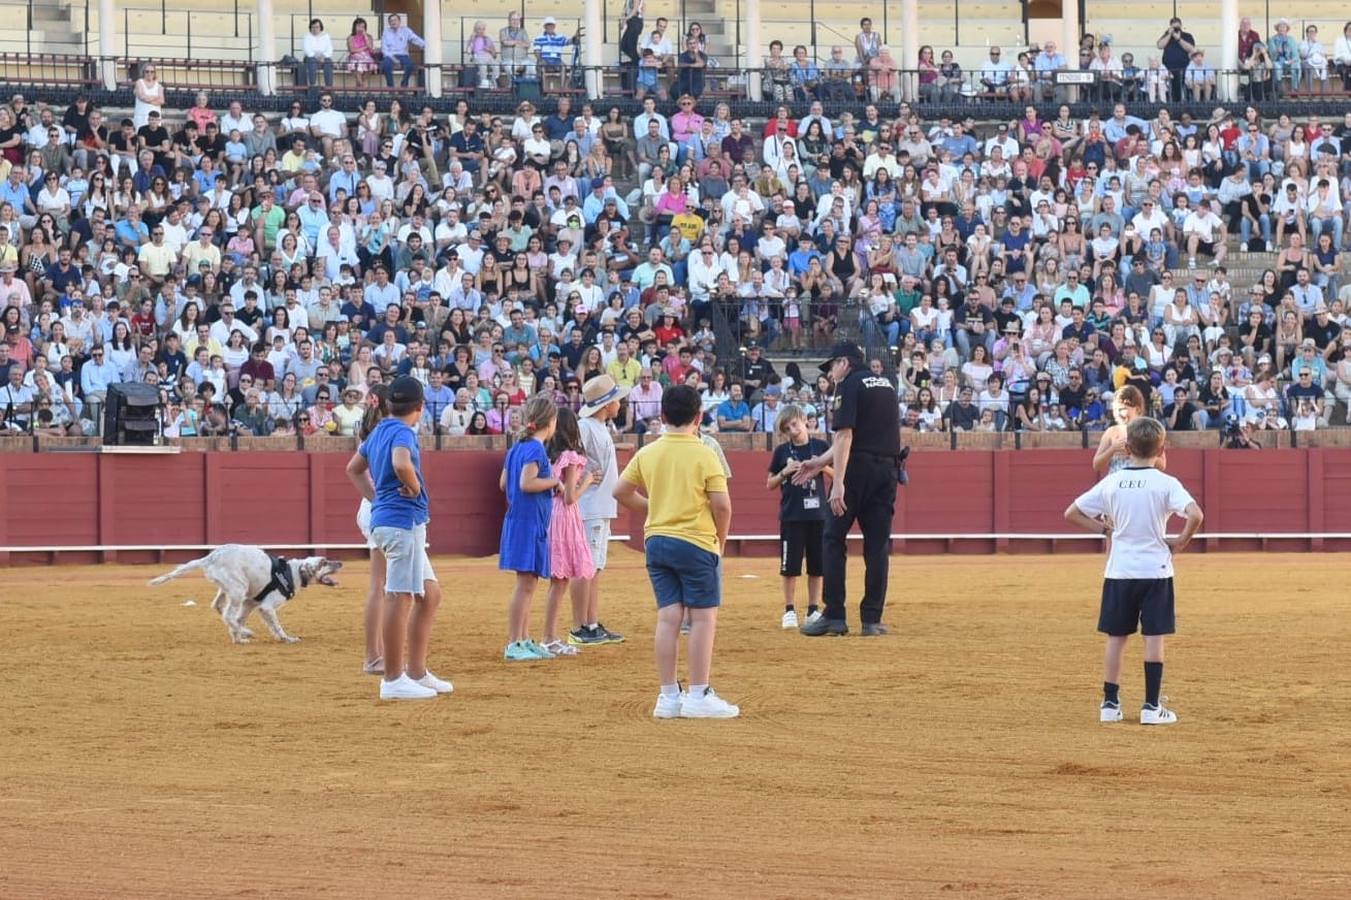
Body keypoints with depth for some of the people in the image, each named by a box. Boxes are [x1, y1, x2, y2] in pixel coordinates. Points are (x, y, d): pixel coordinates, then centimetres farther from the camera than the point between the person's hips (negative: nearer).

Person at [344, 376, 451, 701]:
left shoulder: (380, 431, 15)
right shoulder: (403, 433, -12)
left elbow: (354, 469, 28)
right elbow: (401, 464, -33)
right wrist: (415, 487, -14)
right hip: (404, 520, -10)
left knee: (430, 594, 16)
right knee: (399, 597, -8)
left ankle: (417, 672, 18)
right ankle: (393, 680, -7)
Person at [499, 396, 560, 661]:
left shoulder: (517, 448, 12)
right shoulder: (535, 449, -15)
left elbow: (504, 483, 16)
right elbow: (526, 483, -25)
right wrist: (554, 481, -11)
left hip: (517, 519, 10)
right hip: (530, 522, -10)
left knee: (528, 584, 16)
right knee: (526, 584, -8)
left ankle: (525, 641, 22)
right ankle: (513, 645, -9)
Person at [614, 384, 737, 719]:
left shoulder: (647, 453, 5)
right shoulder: (703, 455, -10)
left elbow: (621, 492, 11)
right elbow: (722, 504, -14)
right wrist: (721, 539, 2)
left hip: (656, 541, 5)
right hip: (696, 542, -5)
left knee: (668, 617, 7)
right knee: (703, 617, 1)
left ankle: (668, 696, 7)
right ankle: (698, 696, -2)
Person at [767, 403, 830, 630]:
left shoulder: (821, 447, 2)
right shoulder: (782, 451, 2)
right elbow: (770, 484, 7)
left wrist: (822, 466, -13)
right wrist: (785, 472, -11)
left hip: (817, 514, 1)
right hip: (791, 515, -1)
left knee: (817, 565, 5)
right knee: (790, 566, 0)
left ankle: (814, 610, 15)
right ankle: (789, 610, 9)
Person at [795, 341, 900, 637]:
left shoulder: (849, 385, -5)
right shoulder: (887, 384, 19)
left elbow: (846, 436, -15)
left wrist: (838, 484, -20)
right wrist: (820, 462, 27)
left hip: (857, 469, -7)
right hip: (887, 470, 7)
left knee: (834, 539, 2)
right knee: (877, 544, 7)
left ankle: (834, 616, -2)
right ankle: (872, 619, 4)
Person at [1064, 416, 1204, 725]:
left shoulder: (1111, 483, 1)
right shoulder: (1166, 484, -9)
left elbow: (1071, 514, 5)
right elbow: (1195, 515, -23)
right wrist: (1181, 541, -7)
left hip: (1119, 570, 3)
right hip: (1155, 569, -3)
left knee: (1116, 637, 10)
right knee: (1154, 637, 2)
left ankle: (1110, 703, 11)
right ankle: (1152, 706, 0)